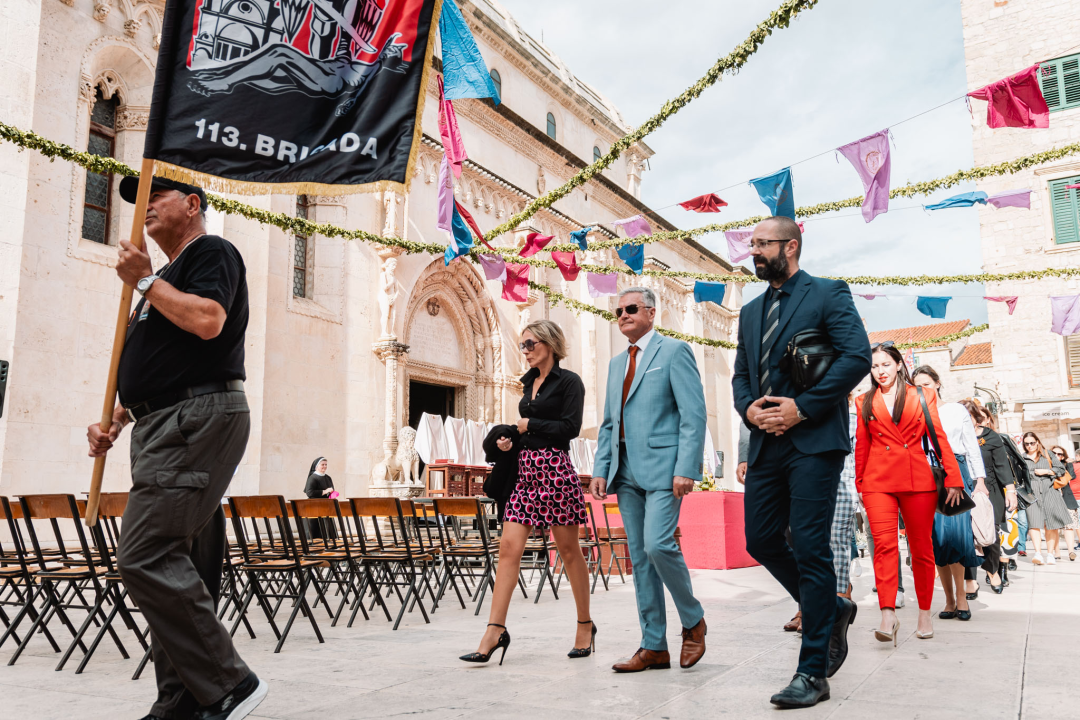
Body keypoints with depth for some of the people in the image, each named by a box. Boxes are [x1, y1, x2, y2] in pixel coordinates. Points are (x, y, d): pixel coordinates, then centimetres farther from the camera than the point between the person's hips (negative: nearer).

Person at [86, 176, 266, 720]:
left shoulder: (213, 252, 1)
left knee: (147, 557, -18)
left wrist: (144, 281, -6)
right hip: (162, 427, 10)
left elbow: (208, 320, -20)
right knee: (175, 564, 7)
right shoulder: (167, 276, 28)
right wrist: (115, 420, 16)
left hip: (199, 416, -10)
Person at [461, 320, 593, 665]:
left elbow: (570, 427, -13)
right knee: (509, 547, -3)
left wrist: (530, 425, -6)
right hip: (525, 470, 7)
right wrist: (511, 439, 6)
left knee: (569, 550, 4)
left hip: (554, 468, -6)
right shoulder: (529, 382, 18)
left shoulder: (569, 381, -3)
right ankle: (496, 629, -2)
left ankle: (586, 625, 19)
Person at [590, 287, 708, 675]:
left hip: (662, 467, -7)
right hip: (627, 471, 7)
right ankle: (654, 647, 14)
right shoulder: (616, 363, 20)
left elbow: (694, 415, -9)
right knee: (639, 556, 7)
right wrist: (600, 469, 10)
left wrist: (686, 469, -17)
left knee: (658, 545, -18)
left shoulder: (675, 351, -2)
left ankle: (693, 620, 8)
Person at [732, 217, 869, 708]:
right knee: (761, 542, 7)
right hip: (765, 444, 7)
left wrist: (803, 407, -16)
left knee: (811, 549, -6)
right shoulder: (751, 311, 19)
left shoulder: (828, 294, 0)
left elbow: (857, 357, -11)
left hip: (813, 442, -7)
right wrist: (748, 408, -1)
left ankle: (812, 672, 4)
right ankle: (832, 610, 31)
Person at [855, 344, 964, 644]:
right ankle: (888, 616, -20)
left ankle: (925, 614, 21)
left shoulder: (923, 397, 9)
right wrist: (859, 482, 17)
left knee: (922, 548, 7)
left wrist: (953, 478, 0)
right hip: (878, 481, 0)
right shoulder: (865, 402, 11)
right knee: (884, 544, -14)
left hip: (918, 479, 0)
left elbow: (939, 437, 6)